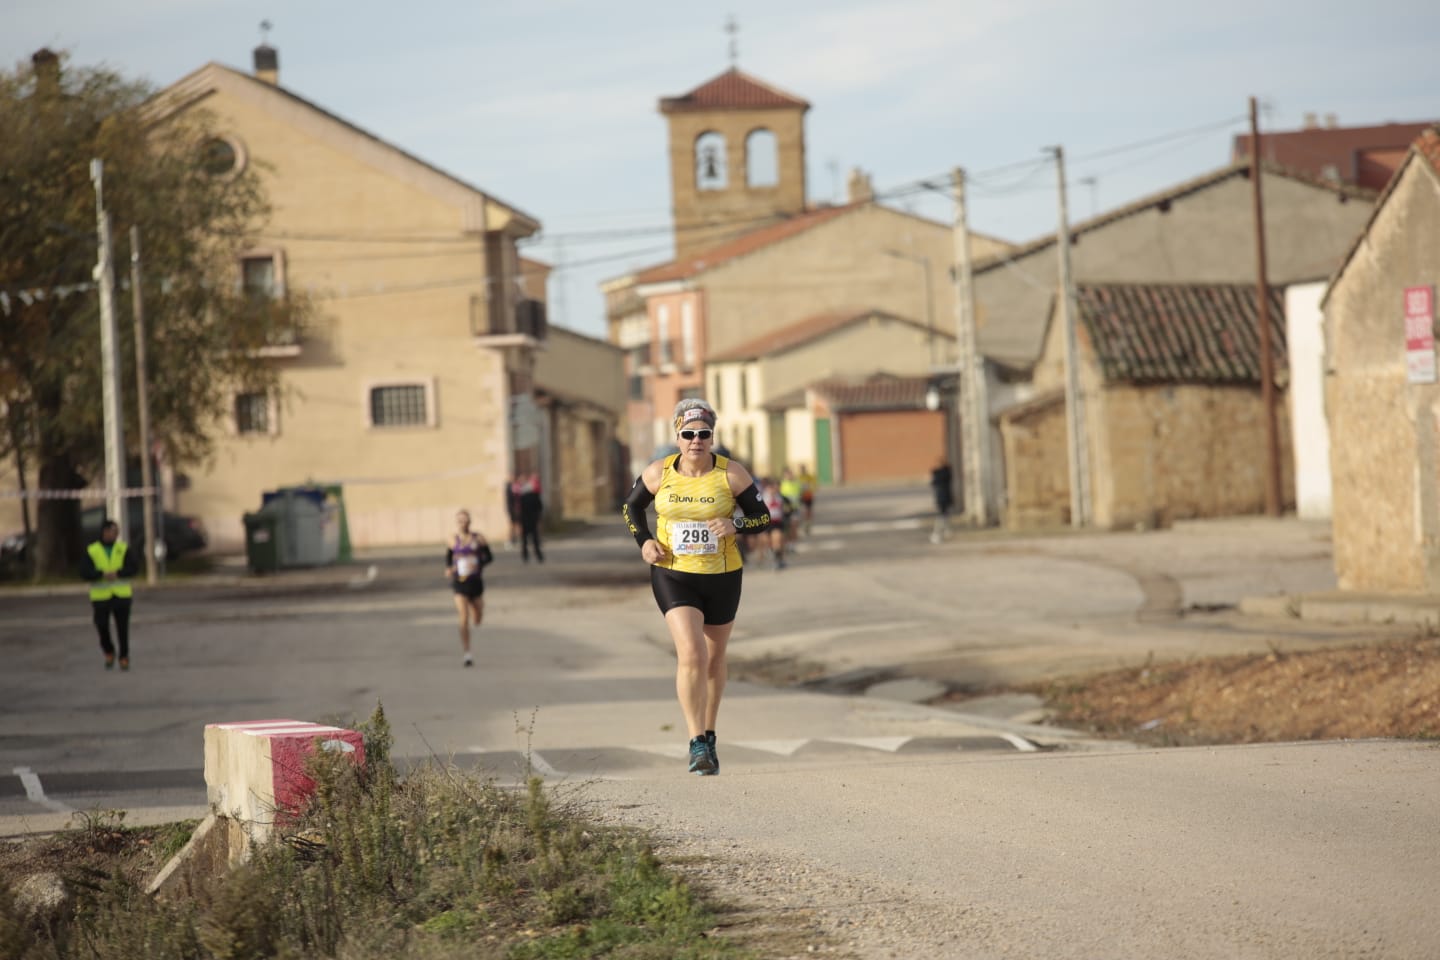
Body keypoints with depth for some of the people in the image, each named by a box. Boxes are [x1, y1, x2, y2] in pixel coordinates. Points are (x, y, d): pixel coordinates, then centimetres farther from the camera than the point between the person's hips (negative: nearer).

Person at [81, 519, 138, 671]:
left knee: (122, 628, 0)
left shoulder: (123, 549, 5)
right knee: (102, 626, -7)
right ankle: (109, 652, 19)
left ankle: (124, 657, 14)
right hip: (101, 596, -1)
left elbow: (132, 568, -4)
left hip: (122, 595, 1)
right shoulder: (91, 551, 1)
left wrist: (117, 574, -21)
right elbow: (84, 572, -8)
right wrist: (103, 575, -22)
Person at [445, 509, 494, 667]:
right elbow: (448, 558, 14)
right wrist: (448, 569, -6)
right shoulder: (453, 542, -2)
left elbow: (489, 557, 3)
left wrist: (479, 564, -16)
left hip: (475, 581, 1)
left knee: (477, 620, 13)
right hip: (460, 583, -1)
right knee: (464, 620, -12)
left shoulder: (478, 539, -4)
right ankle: (467, 654, -8)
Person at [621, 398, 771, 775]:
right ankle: (696, 744, -17)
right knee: (691, 654, -18)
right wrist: (643, 541, -4)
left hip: (722, 577, 1)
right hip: (673, 575, -1)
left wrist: (736, 525, -23)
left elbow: (763, 517, -2)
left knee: (713, 660, 15)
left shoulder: (732, 474, -8)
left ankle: (708, 736, 34)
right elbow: (631, 507, 12)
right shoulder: (659, 473, -5)